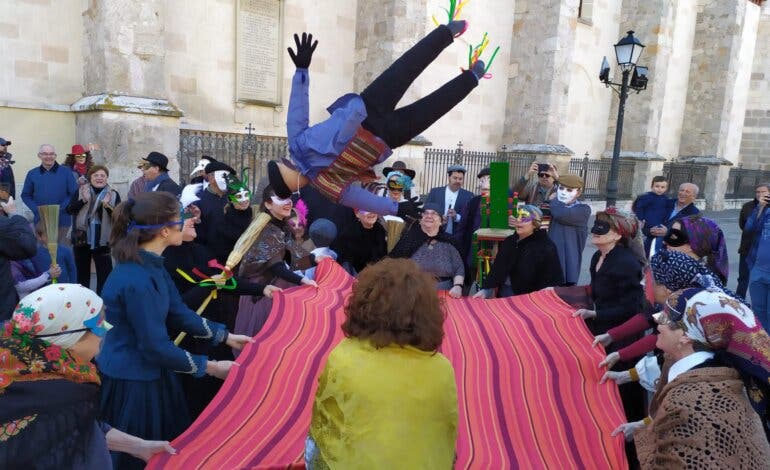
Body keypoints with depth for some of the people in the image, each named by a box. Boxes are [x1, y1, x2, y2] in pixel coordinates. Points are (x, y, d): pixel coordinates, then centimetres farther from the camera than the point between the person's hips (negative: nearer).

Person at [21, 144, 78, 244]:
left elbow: (74, 194, -1)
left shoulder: (66, 172, 2)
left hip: (62, 220, -2)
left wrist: (60, 208, -11)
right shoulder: (32, 174, 9)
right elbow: (26, 195, 11)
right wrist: (36, 209, -6)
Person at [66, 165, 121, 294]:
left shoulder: (113, 194, 0)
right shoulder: (81, 191, 4)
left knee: (105, 273, -4)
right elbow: (69, 210, -4)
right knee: (82, 273, 17)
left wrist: (108, 206, -23)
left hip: (103, 241, -2)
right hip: (81, 239, 2)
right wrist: (83, 200, -18)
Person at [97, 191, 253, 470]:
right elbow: (156, 347, -26)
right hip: (130, 382, -9)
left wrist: (226, 337, 6)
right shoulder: (137, 280, -31)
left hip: (147, 372, 9)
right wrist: (210, 367, -16)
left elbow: (178, 312, 6)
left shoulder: (150, 264, -1)